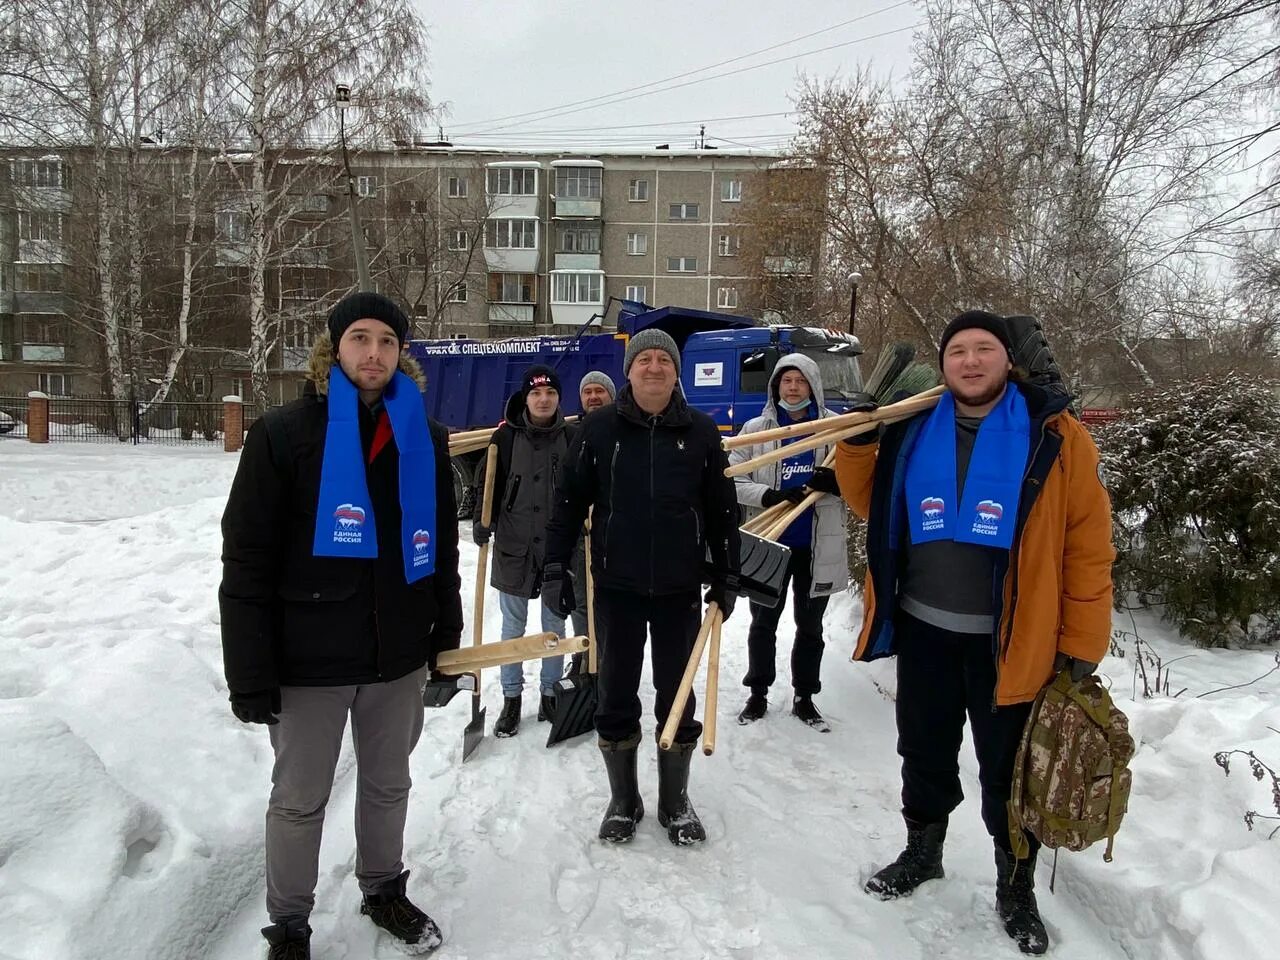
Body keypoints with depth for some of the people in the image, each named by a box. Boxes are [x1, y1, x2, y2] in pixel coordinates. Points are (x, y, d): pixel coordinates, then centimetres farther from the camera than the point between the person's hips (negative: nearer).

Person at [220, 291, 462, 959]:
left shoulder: (424, 439, 3)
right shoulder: (283, 434, -9)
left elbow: (442, 549, 9)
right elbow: (246, 562, -10)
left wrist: (446, 637, 10)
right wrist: (251, 672, -12)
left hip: (398, 654, 4)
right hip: (308, 658, -3)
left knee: (388, 785, 19)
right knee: (299, 800, 11)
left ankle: (384, 891, 42)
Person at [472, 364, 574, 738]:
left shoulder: (571, 437, -1)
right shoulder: (506, 436, -4)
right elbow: (489, 483, 0)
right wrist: (483, 521, -13)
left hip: (558, 546, 1)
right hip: (514, 546, -1)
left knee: (554, 625, 12)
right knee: (513, 626, 9)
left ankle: (549, 694, 27)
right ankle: (511, 698, 22)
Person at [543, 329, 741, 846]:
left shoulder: (701, 431, 1)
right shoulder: (598, 428, -1)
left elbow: (722, 510, 6)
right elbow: (569, 501, 2)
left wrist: (726, 577, 6)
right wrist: (555, 568, -1)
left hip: (680, 588, 1)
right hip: (616, 586, 0)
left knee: (677, 697, 10)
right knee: (616, 697, 9)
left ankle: (676, 801, 28)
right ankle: (622, 799, 28)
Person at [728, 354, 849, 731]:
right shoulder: (756, 428, -2)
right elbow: (733, 481, -7)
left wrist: (835, 482, -21)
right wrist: (770, 495, -23)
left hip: (818, 545, 0)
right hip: (769, 542, 0)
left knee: (809, 625, 15)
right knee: (763, 622, 14)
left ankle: (804, 697, 31)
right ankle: (758, 693, 30)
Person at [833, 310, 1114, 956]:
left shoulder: (1054, 437, -10)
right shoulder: (914, 432, 0)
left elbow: (1088, 547, -8)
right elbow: (870, 504, 13)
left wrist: (1081, 648, -9)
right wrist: (857, 442, -5)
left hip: (1011, 641, -3)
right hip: (923, 630, 3)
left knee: (1008, 769, 13)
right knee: (925, 751, 19)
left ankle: (1016, 887, 33)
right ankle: (922, 851, 42)